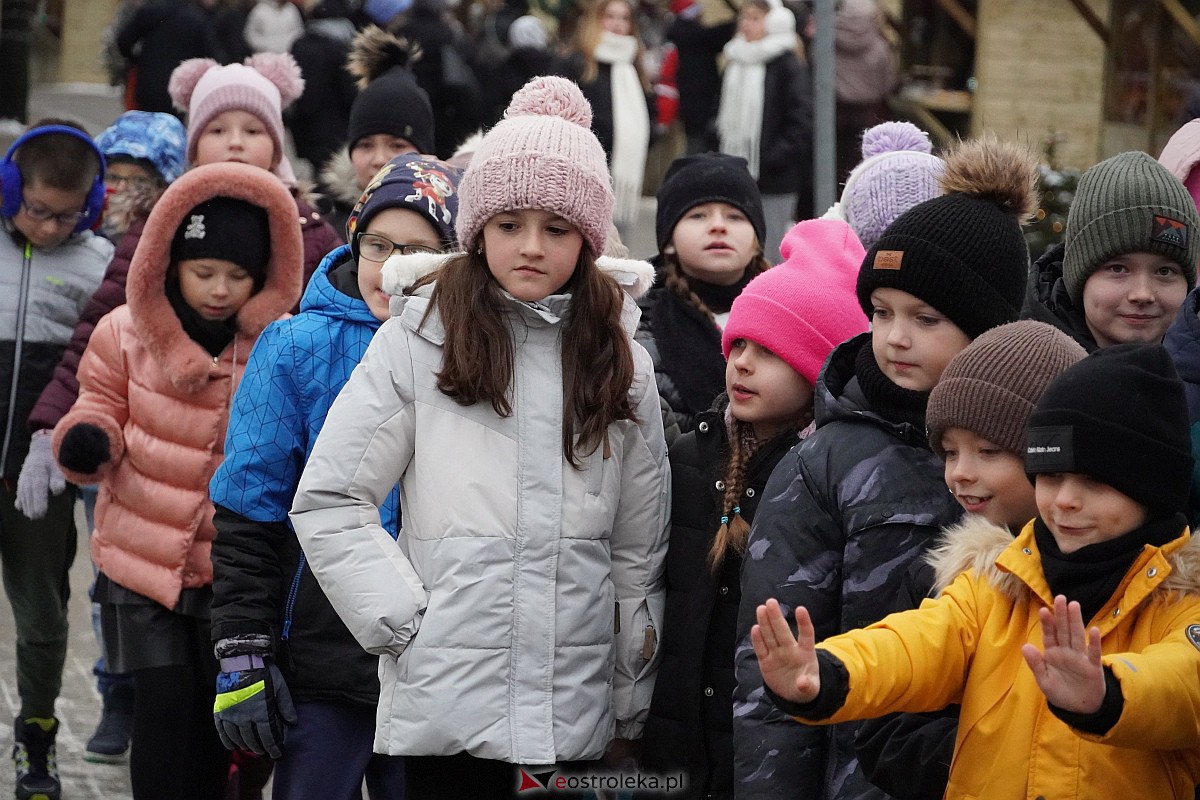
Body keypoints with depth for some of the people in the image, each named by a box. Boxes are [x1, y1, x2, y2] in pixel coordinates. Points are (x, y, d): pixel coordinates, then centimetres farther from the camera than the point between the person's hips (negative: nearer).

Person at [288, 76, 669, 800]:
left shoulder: (620, 360, 8)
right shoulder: (418, 341, -1)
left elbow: (639, 550, 12)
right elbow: (328, 503, -1)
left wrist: (631, 712, 11)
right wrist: (406, 624, -8)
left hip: (579, 709, 3)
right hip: (448, 705, -2)